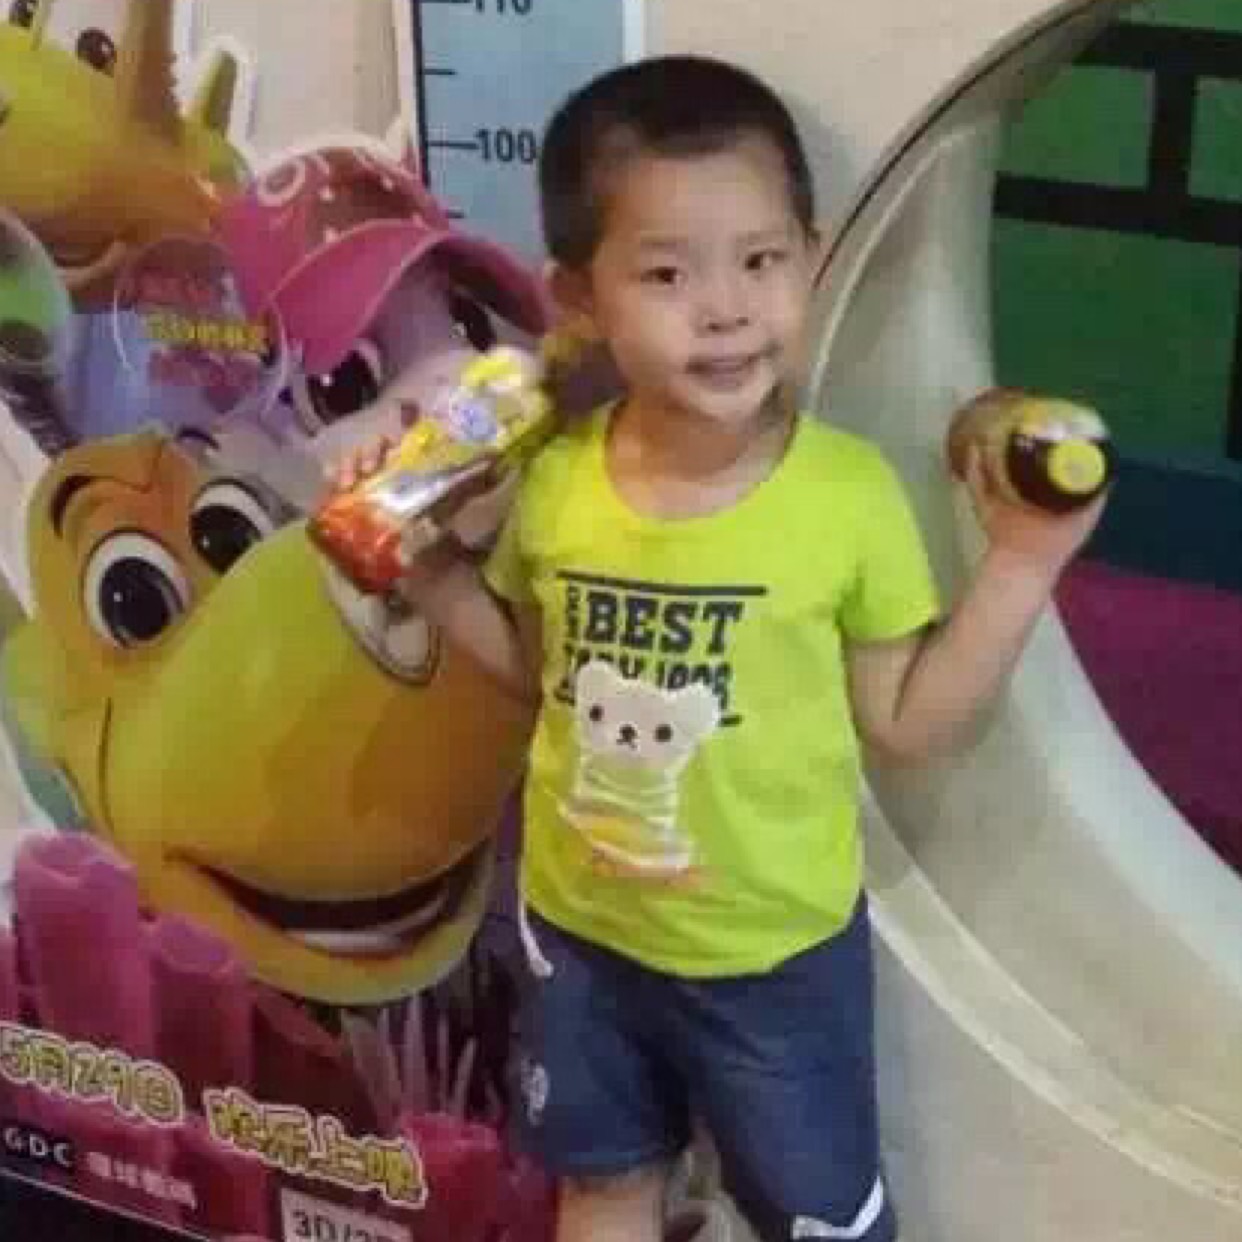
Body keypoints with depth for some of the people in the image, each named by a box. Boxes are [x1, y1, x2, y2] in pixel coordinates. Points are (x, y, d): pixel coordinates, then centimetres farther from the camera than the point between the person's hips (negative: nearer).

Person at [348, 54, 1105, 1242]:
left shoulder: (849, 492, -21)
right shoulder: (555, 480, -13)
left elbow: (907, 725, -11)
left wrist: (1018, 567, -20)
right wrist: (433, 571, -8)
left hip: (772, 947, -3)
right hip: (580, 924, 3)